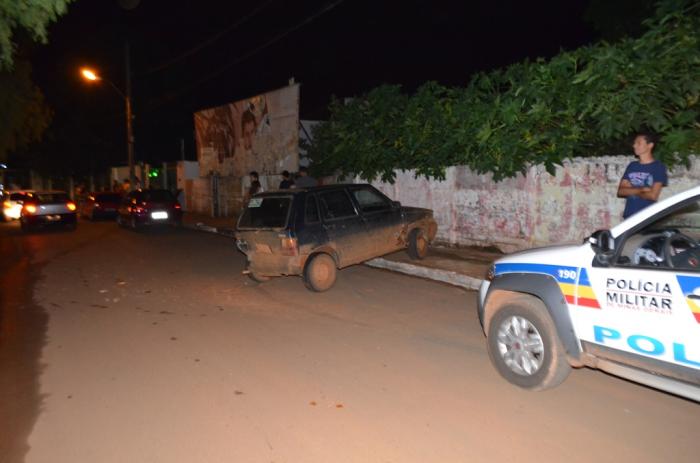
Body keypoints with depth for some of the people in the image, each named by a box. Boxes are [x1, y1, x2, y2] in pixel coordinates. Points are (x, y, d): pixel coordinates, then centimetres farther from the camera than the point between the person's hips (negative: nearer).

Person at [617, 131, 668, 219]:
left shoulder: (658, 167, -2)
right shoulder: (632, 166, 12)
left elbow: (653, 195, -12)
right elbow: (620, 191, 2)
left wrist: (631, 191, 0)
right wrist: (641, 189, -11)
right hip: (629, 216, 5)